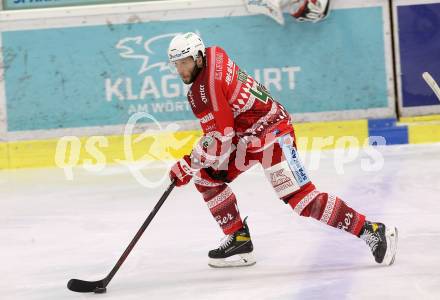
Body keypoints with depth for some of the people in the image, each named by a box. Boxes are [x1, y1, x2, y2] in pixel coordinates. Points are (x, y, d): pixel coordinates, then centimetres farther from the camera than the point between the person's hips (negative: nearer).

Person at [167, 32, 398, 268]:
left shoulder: (206, 85, -18)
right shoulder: (214, 60, 11)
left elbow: (219, 136, -20)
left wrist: (189, 164, -11)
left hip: (272, 133, -11)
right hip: (247, 138, 11)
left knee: (299, 197, -18)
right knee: (205, 177, 9)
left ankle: (372, 232, -17)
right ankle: (240, 239, 12)